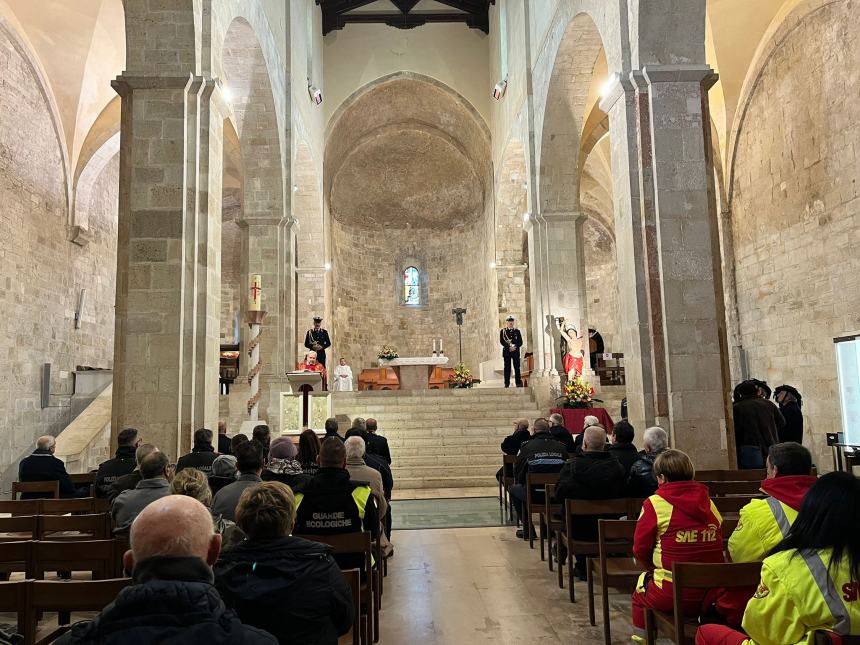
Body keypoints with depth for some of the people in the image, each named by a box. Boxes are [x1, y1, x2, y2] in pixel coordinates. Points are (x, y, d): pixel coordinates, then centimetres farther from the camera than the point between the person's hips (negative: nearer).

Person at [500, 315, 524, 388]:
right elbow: (501, 341, -3)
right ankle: (507, 384, 2)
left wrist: (515, 346, -13)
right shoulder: (502, 331, 7)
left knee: (517, 367, -2)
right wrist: (509, 347, -15)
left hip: (516, 351, 1)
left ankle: (518, 383, 1)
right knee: (507, 368, 0)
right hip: (506, 351, -1)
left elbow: (520, 342, 6)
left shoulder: (517, 331, 12)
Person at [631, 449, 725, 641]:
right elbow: (716, 545, 11)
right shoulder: (709, 503, 4)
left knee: (640, 591, 24)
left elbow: (640, 550, -6)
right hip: (712, 594, 5)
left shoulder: (655, 504, -9)